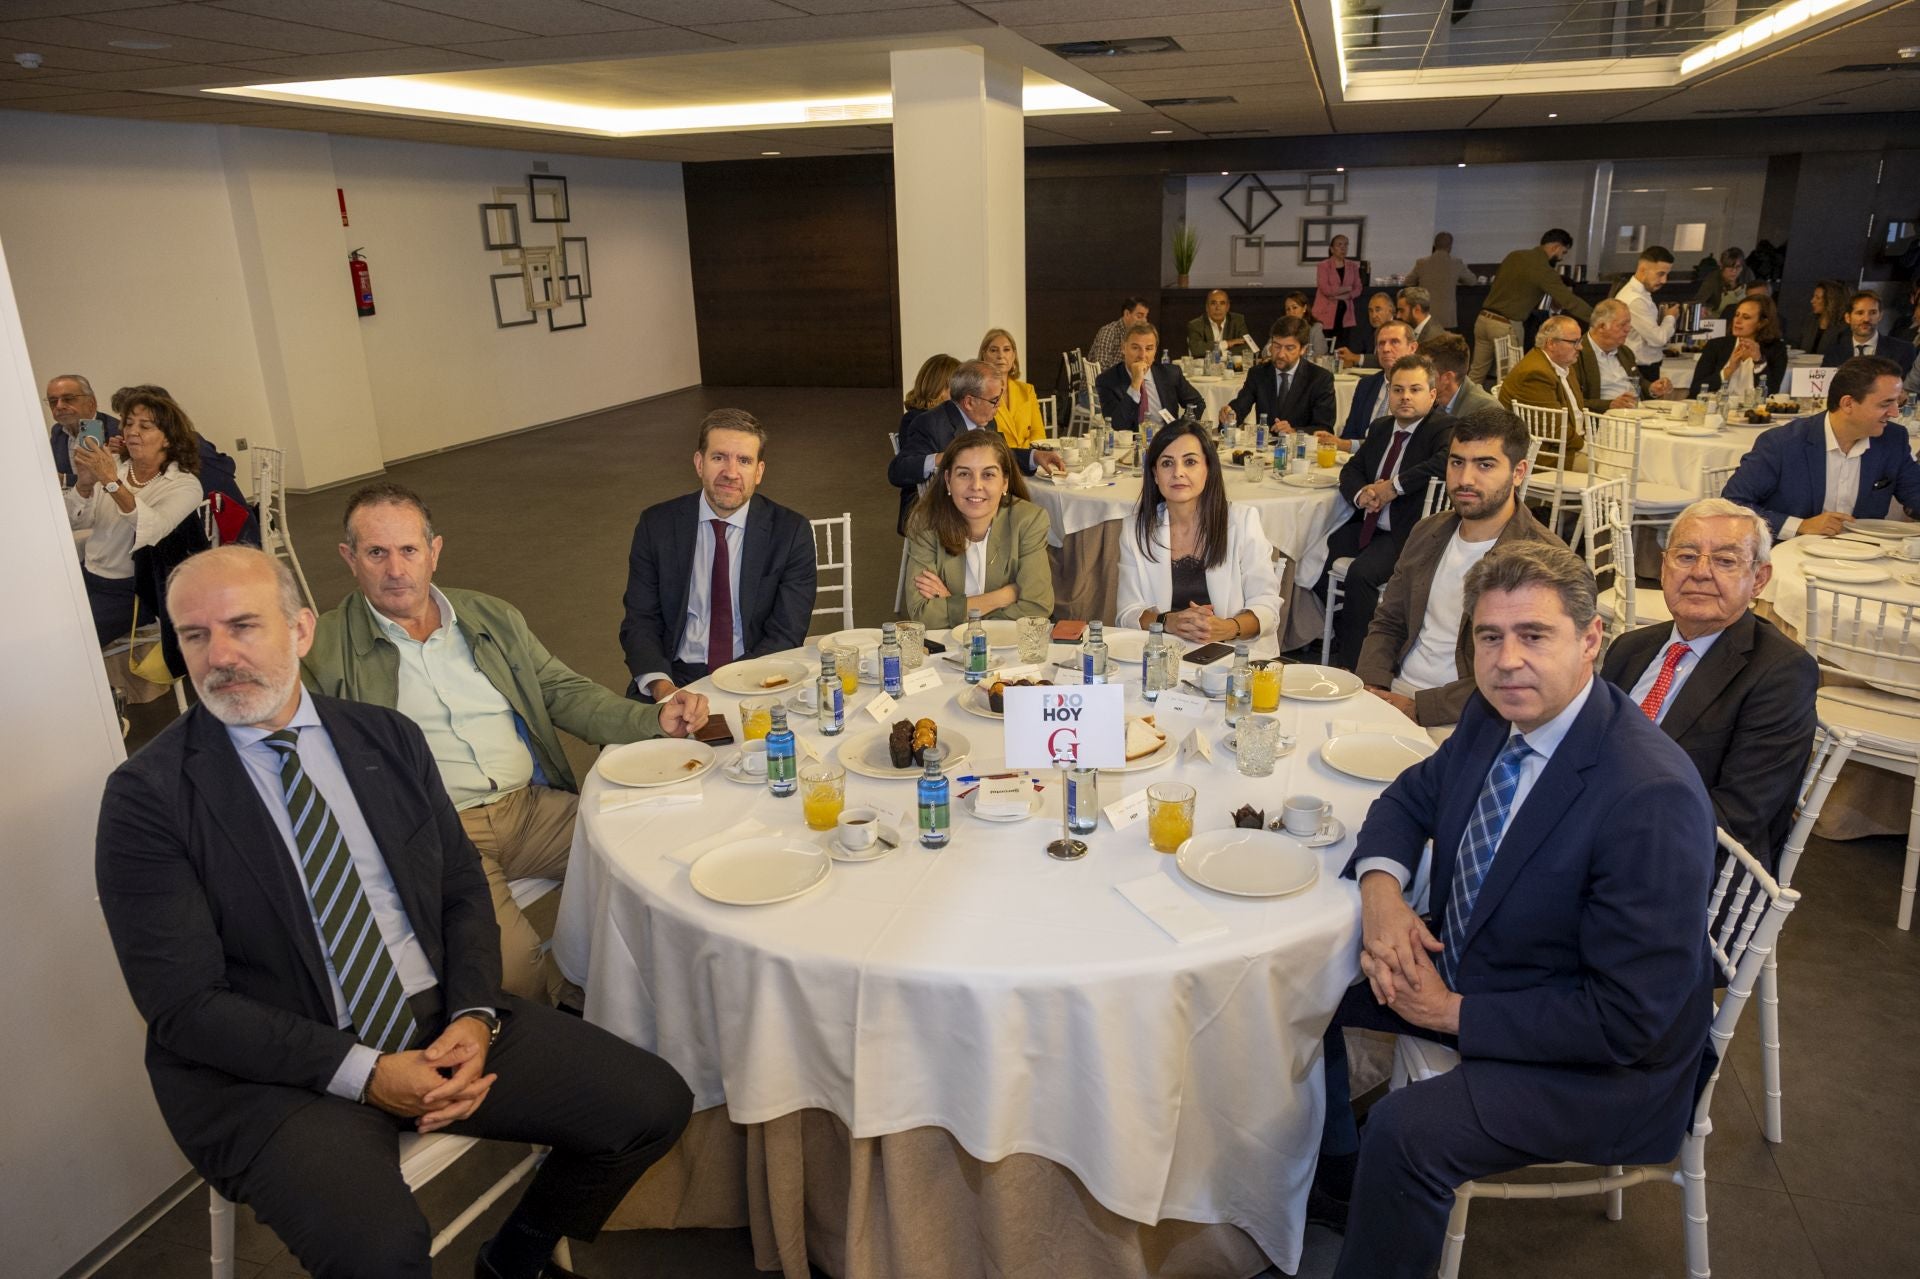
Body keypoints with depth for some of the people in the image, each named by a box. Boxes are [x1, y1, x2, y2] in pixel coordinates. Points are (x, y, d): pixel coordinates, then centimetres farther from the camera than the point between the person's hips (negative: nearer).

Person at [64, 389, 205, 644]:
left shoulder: (185, 484, -7)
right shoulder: (112, 466, 6)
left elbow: (155, 529, -25)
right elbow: (76, 520, -1)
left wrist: (112, 482, -34)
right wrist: (84, 485, -21)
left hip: (128, 591, -5)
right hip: (86, 575, 5)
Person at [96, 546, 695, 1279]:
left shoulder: (389, 739, 6)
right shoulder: (147, 796, -8)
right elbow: (183, 1005, -12)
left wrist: (475, 1013, -9)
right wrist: (363, 1074, -19)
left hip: (439, 1022, 5)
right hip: (273, 1072, -4)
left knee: (654, 1105, -6)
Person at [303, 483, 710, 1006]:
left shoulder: (494, 618, 16)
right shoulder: (323, 648, 4)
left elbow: (565, 694, 16)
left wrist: (655, 719, 1)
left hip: (535, 806, 4)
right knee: (514, 969, -27)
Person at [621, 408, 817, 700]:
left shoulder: (791, 531, -1)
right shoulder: (657, 525, 4)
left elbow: (786, 634, -4)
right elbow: (640, 621, 3)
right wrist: (660, 684, -17)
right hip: (676, 678, 1)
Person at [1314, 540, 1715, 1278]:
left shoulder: (1652, 798, -31)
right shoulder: (1493, 716, -8)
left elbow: (1628, 1018, -28)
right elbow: (1411, 798, 9)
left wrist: (1456, 1013, -22)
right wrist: (1381, 892, -13)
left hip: (1605, 1063, -8)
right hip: (1463, 971, 8)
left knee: (1406, 1130, -28)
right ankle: (1329, 1169, 30)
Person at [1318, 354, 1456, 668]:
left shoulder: (1442, 428, -8)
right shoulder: (1380, 428, 17)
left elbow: (1448, 460, -30)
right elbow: (1351, 470, 15)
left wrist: (1396, 485, -24)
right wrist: (1361, 494, -9)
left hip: (1407, 534, -8)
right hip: (1368, 525, 8)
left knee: (1361, 572, -31)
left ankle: (1350, 663, -17)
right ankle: (1343, 634, 13)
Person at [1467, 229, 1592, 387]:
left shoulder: (1515, 255, 9)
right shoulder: (1544, 270, -11)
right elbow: (1569, 301, -15)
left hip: (1484, 318, 7)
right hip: (1507, 326, -7)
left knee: (1477, 373, 14)